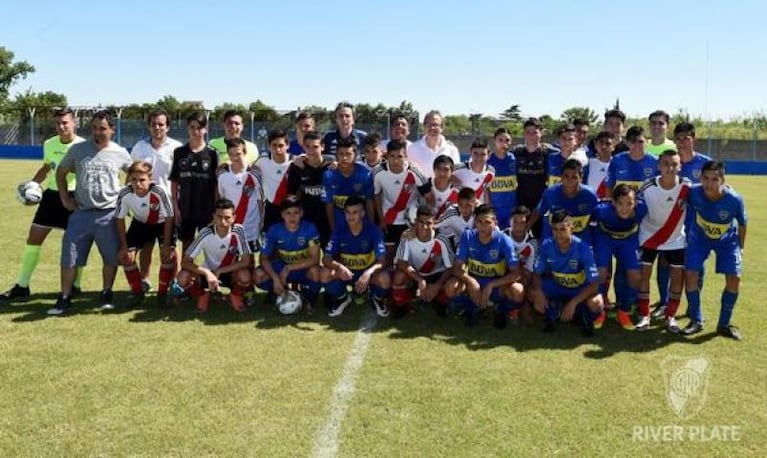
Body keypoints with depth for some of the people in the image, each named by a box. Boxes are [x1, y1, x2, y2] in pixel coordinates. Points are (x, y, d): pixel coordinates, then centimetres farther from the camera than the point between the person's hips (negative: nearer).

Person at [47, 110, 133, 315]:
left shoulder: (120, 153, 0)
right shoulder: (78, 149, 2)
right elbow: (61, 172, 14)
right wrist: (64, 198, 6)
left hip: (109, 214, 0)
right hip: (81, 213, 1)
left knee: (111, 258, 6)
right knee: (69, 258, 3)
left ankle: (106, 295, 22)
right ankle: (64, 299, 15)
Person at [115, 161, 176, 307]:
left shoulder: (159, 192, -36)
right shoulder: (124, 194, -29)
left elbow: (169, 218, -22)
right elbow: (120, 219, -12)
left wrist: (166, 245, -20)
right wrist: (124, 245, -12)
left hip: (162, 223, -3)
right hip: (140, 223, 3)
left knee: (168, 255, -19)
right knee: (125, 256, -7)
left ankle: (162, 293, 1)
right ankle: (137, 293, 12)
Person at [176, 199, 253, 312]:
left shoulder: (238, 231, -22)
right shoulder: (206, 233, -22)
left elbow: (246, 262, -21)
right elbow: (185, 262, -21)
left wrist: (219, 271, -22)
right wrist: (207, 273, -35)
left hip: (230, 273, 0)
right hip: (209, 272, 1)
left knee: (245, 276, -35)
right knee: (183, 277, -28)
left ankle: (235, 296, 1)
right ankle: (203, 296, 4)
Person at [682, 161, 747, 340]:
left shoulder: (734, 199, -30)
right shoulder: (693, 192, -29)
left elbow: (742, 224, -10)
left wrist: (740, 248, 0)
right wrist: (688, 234, 1)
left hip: (727, 240, 0)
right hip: (699, 237, 0)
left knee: (734, 278, -7)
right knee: (690, 274, -10)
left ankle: (724, 324, 10)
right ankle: (696, 321, 7)